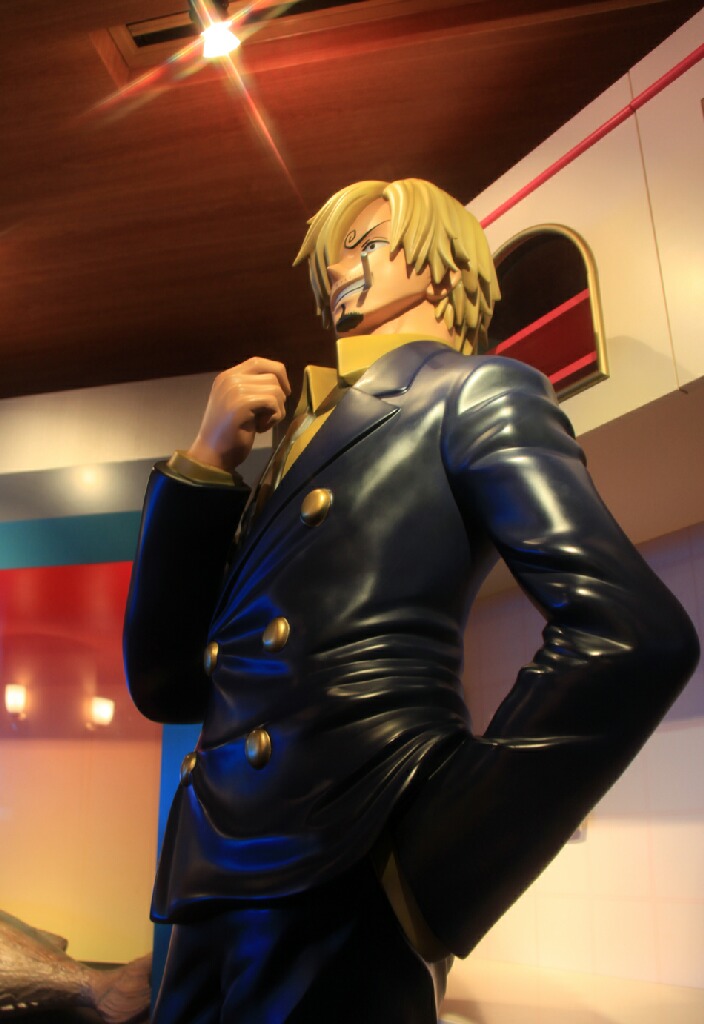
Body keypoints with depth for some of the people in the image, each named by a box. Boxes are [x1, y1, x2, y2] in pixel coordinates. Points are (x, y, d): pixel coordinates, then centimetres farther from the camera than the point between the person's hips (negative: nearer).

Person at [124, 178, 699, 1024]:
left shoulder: (477, 392, -1)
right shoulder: (305, 431, 17)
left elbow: (635, 635, -16)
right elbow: (164, 686, 11)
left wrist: (431, 867, -14)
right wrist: (206, 462, 2)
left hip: (336, 892, -6)